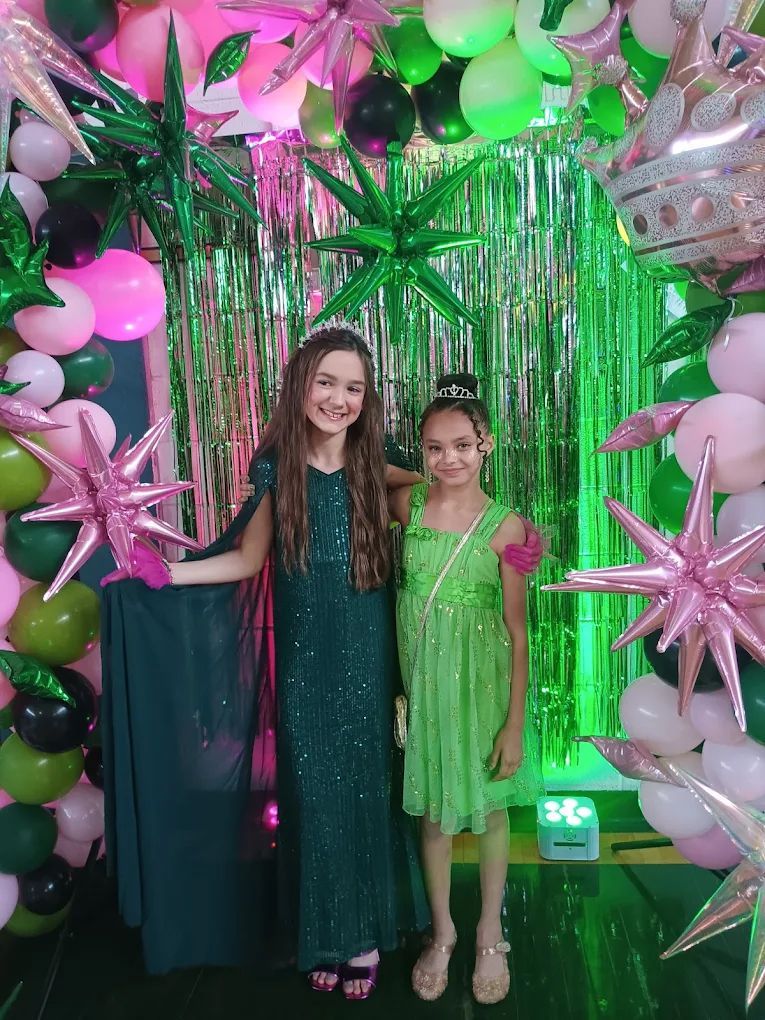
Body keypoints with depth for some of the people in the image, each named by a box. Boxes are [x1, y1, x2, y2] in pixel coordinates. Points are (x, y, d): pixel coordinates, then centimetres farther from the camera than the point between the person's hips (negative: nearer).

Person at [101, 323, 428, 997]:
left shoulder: (374, 469, -3)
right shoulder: (276, 469, -3)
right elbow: (247, 560, 2)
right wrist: (161, 574, -3)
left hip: (366, 662, 0)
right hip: (302, 667, 0)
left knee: (365, 792, 12)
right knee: (312, 795, 11)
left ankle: (367, 934, 36)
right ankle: (323, 936, 36)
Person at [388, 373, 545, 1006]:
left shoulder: (506, 527, -12)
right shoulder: (407, 504, -6)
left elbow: (517, 632, -8)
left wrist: (515, 722, -8)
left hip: (482, 680, -2)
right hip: (422, 677, 2)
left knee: (489, 806, 15)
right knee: (433, 808, 16)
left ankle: (490, 935, 39)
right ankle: (443, 933, 39)